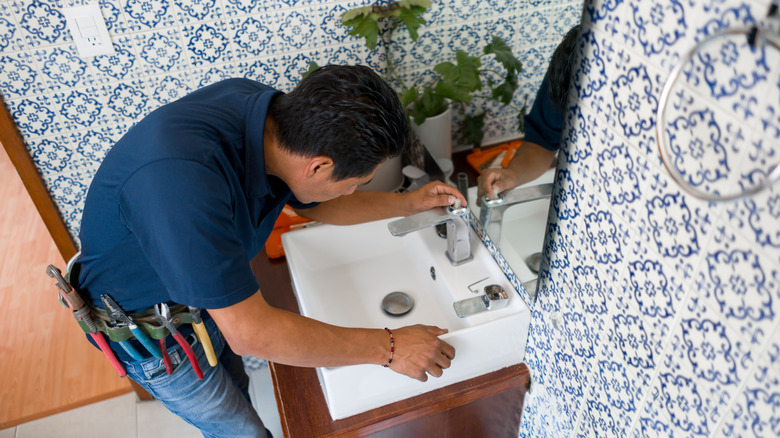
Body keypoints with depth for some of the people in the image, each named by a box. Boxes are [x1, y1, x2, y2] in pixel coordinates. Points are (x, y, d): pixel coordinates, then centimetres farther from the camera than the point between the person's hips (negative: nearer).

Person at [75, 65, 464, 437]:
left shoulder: (272, 111, -20)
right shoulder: (183, 177, -46)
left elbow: (314, 204, 2)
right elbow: (251, 333, -41)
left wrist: (408, 203, 1)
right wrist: (388, 347, -32)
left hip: (209, 293, 7)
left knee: (235, 391, 29)